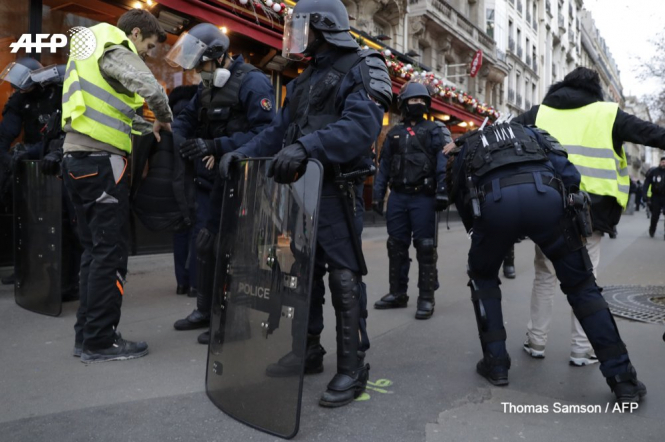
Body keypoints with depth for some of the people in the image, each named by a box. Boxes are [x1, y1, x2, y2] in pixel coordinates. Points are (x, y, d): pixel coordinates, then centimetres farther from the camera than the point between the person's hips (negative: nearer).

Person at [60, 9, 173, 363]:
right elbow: (152, 90, -22)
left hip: (77, 159, 10)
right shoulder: (116, 51, -5)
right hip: (101, 162, -10)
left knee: (94, 249, 13)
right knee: (110, 251, -5)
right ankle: (99, 342, 1)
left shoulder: (92, 55, 25)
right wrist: (164, 120, -4)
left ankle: (86, 334, 18)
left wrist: (146, 128, 17)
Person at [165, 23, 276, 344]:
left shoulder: (253, 83, -14)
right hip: (210, 179, 9)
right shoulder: (207, 87, 14)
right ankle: (205, 310, 28)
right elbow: (187, 118, 19)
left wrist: (216, 146, -28)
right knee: (203, 243, 13)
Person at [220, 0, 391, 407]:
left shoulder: (360, 68, -4)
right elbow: (281, 128, 19)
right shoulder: (306, 78, 23)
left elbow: (362, 125, -21)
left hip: (337, 188, -8)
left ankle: (353, 367, 4)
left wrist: (306, 147, -33)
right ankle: (308, 350, 26)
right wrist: (245, 152, 4)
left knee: (344, 278, -6)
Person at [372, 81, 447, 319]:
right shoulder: (394, 133, 17)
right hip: (397, 196, 4)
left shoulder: (433, 130, 7)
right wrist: (378, 195, 9)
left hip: (423, 197, -4)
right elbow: (384, 166, 16)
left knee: (425, 248, -3)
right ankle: (397, 293, 19)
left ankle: (426, 297, 3)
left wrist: (442, 191, -16)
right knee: (396, 246, 8)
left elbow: (442, 163, -4)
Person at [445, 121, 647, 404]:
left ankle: (495, 364, 23)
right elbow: (567, 172, 21)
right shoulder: (528, 132, 39)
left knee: (483, 278, 26)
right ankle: (622, 378, 19)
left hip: (493, 201, -1)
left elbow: (464, 206, 33)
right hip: (544, 193, 1)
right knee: (581, 285, 18)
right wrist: (571, 212, 33)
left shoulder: (464, 150, 38)